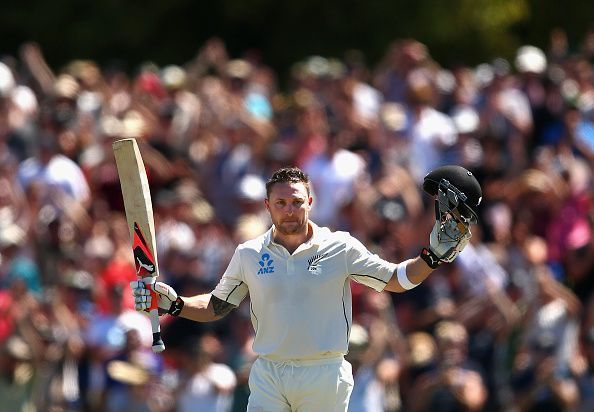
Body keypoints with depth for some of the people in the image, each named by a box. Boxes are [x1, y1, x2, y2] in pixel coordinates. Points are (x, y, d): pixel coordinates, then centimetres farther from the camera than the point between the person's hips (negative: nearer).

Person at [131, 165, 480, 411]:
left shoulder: (341, 248, 0)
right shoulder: (249, 254, 5)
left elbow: (397, 280, 4)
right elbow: (216, 307, 14)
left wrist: (435, 255, -11)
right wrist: (172, 303, -2)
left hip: (325, 378, -1)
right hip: (268, 377, 1)